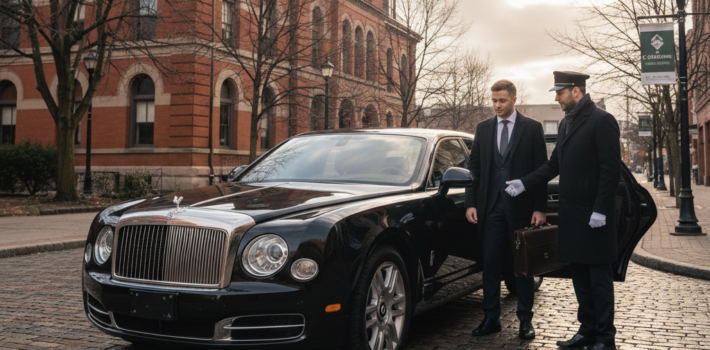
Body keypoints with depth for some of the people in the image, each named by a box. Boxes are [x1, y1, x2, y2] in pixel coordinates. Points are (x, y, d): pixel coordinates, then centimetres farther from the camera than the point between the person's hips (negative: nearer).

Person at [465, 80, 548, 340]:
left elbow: (541, 169, -2)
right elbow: (474, 167, 10)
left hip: (521, 207, -3)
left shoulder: (532, 128, 0)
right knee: (490, 264, 5)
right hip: (491, 206, 3)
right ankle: (491, 318, 15)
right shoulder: (483, 128, 10)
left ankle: (525, 319, 16)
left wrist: (540, 208, -8)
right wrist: (471, 203, 0)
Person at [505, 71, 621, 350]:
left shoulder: (601, 121, -9)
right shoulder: (565, 123, 15)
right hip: (570, 212, 8)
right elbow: (554, 164, 17)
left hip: (594, 214, -8)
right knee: (579, 273, 13)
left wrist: (600, 210, -18)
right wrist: (525, 183, 6)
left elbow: (611, 168, -14)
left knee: (598, 275, 1)